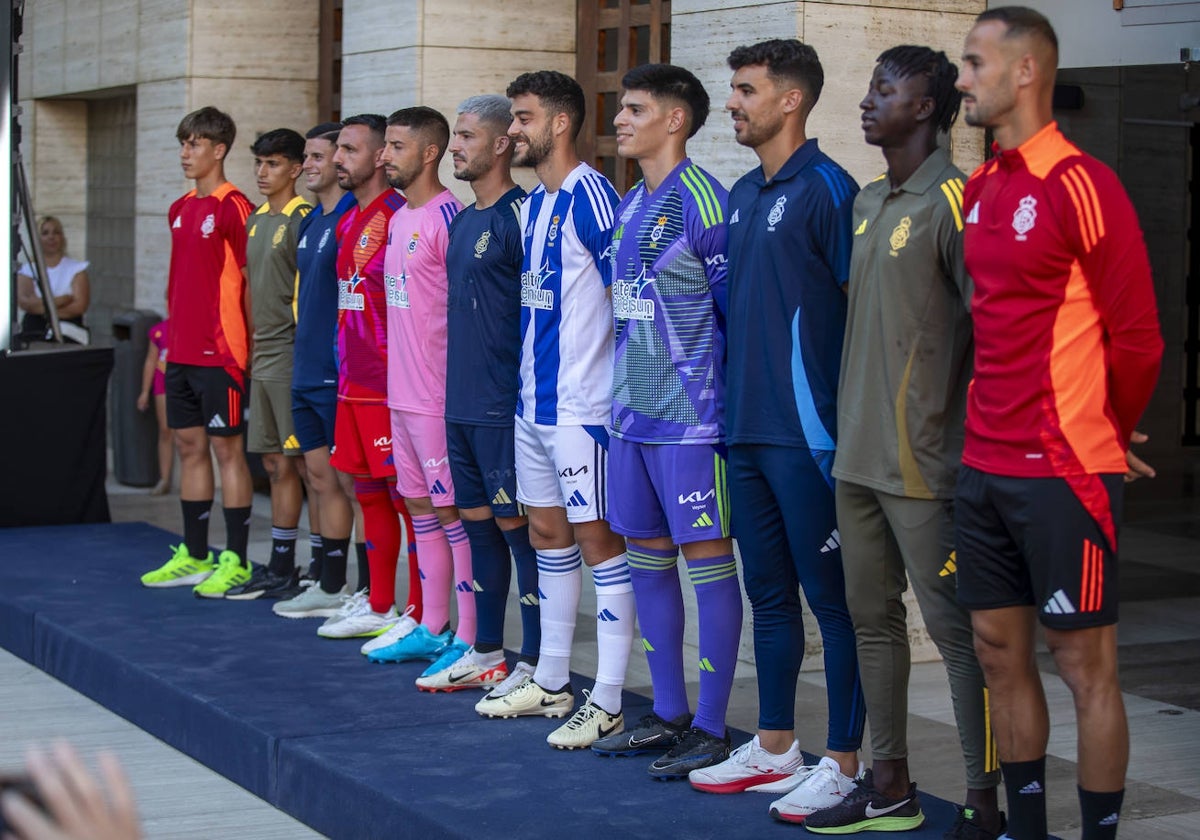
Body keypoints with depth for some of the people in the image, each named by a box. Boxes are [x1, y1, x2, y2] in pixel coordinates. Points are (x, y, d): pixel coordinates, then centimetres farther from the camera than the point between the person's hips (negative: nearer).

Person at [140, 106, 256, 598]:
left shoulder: (233, 207, -10)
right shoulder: (180, 210, 14)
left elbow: (250, 277, -11)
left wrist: (236, 346, -13)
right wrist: (173, 337, 16)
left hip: (219, 353, -8)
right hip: (181, 351, 8)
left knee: (227, 450, -3)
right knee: (190, 448, 12)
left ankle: (236, 562, 2)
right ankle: (194, 557, 21)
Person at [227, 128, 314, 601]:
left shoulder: (304, 220, -10)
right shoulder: (256, 220, 16)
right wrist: (253, 347, 17)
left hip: (292, 358, -9)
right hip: (263, 359, 9)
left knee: (297, 463, -5)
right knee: (275, 464, 12)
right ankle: (279, 568, 19)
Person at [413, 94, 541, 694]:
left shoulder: (519, 216, -12)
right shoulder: (462, 221, 16)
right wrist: (458, 385, 18)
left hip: (504, 403, -9)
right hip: (461, 399, 9)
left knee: (516, 523, -4)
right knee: (477, 520, 14)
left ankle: (536, 664, 3)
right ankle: (486, 654, 23)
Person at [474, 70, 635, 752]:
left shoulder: (590, 195, -14)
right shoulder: (531, 205, 15)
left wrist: (617, 392, -16)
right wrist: (528, 380, 18)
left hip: (582, 406, -10)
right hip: (533, 401, 10)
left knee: (598, 538, -5)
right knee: (548, 532, 15)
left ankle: (609, 704, -1)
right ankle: (552, 684, 26)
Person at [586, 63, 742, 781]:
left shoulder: (702, 200, -12)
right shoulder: (629, 207, 14)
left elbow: (736, 307, -11)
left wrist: (715, 391, -8)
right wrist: (627, 388, 17)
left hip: (690, 417, -9)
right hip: (633, 412, 9)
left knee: (708, 560, -3)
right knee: (647, 556, 13)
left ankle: (712, 729, 2)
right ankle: (670, 714, 22)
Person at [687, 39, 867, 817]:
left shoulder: (828, 189, -10)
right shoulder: (742, 195, 15)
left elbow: (862, 308, -12)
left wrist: (850, 423, -14)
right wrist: (735, 404, 16)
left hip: (809, 430, -8)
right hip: (748, 429, 8)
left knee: (831, 595, -1)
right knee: (769, 591, 15)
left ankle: (845, 763, 6)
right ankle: (774, 748, 25)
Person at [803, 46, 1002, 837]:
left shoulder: (953, 201, -11)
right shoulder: (868, 203, 15)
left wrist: (974, 452, -16)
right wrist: (851, 433, 16)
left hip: (923, 463, -9)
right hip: (859, 456, 9)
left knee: (957, 629, -3)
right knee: (873, 619, 14)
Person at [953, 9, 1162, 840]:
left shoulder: (1084, 186, -12)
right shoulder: (978, 190, 11)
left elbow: (1137, 335, -9)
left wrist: (1106, 439, 3)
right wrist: (991, 429, 13)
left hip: (1062, 473, -8)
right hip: (984, 467, 8)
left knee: (1084, 663, 0)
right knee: (999, 651, 12)